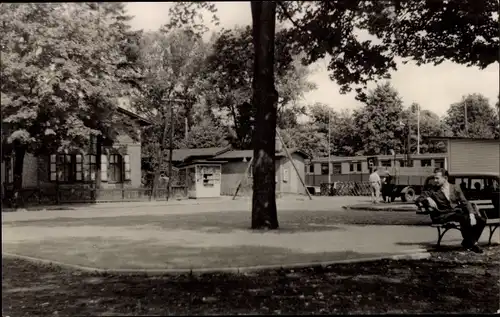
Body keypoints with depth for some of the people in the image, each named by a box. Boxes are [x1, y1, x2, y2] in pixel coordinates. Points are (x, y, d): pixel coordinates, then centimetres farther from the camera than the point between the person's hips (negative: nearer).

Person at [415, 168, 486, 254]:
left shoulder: (456, 188, 14)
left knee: (481, 221, -17)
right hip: (443, 216, -3)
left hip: (458, 212, 3)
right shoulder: (432, 191, 9)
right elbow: (418, 200, 4)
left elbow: (465, 202, 6)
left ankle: (467, 243, 0)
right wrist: (427, 199, -17)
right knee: (464, 218, -32)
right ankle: (472, 243, -15)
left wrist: (471, 214, -10)